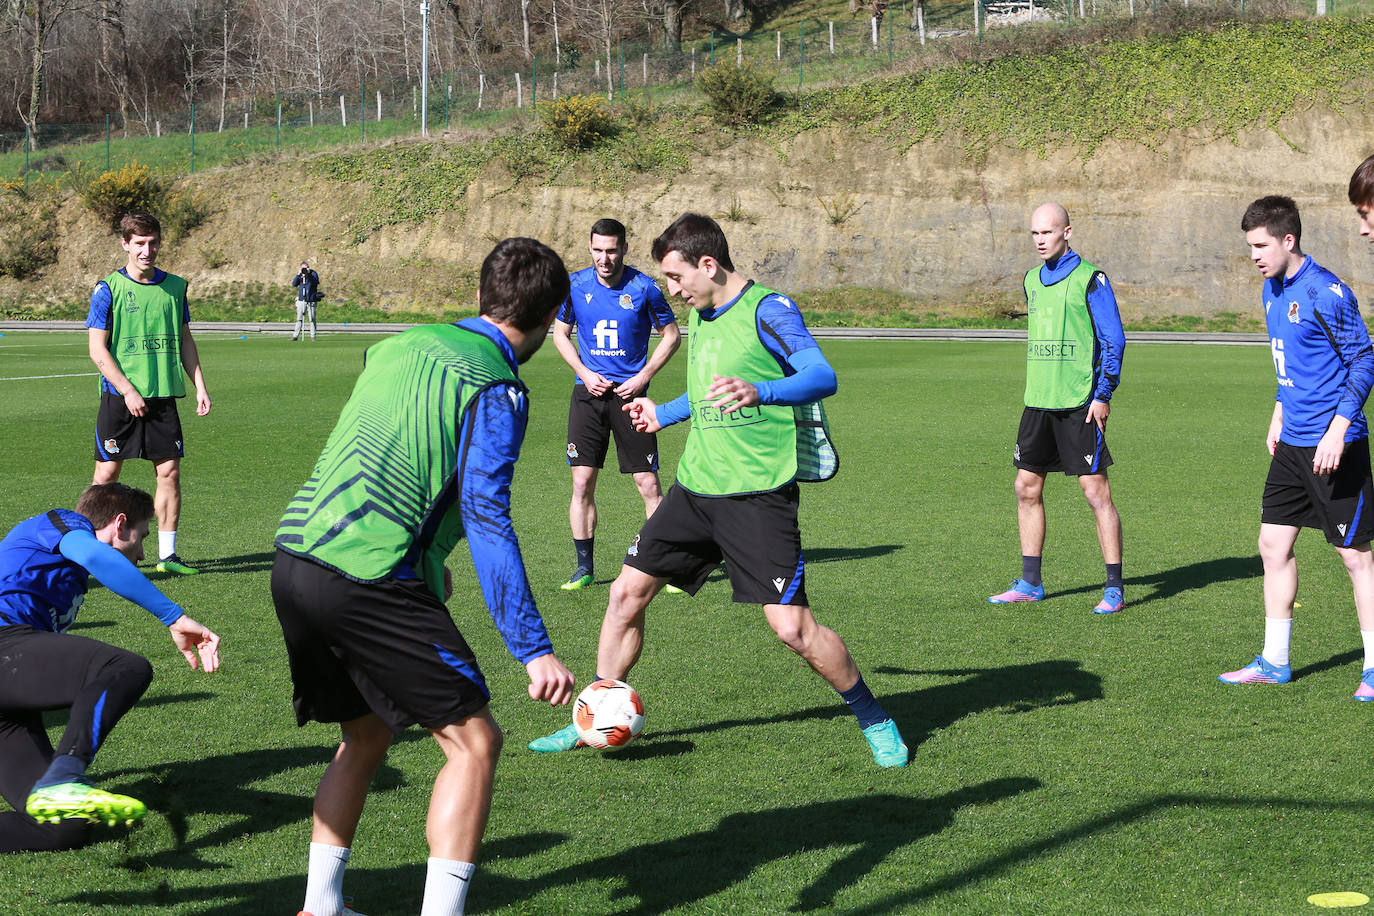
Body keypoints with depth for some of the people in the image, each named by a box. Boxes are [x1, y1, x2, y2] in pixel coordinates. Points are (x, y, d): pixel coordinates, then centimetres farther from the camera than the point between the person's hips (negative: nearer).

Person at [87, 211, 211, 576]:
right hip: (120, 396, -3)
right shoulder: (109, 289, -4)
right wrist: (128, 391, -13)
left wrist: (200, 386, 9)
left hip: (163, 395, 4)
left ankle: (167, 554, 9)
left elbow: (185, 340, 17)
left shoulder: (175, 286, 8)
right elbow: (97, 348, -6)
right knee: (107, 473, 0)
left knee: (169, 471, 1)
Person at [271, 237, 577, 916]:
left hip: (294, 557, 8)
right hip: (366, 578, -8)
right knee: (473, 740, 1)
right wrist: (533, 650, -15)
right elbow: (485, 519, -14)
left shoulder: (400, 345, 19)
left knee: (366, 734, 24)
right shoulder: (496, 389, -5)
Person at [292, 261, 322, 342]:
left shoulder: (313, 274, 2)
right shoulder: (300, 275, 11)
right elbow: (294, 284, -1)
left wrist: (308, 275, -23)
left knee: (312, 319, -1)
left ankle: (313, 336, 6)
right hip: (301, 300, 3)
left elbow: (316, 282, -16)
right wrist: (298, 274, -11)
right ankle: (295, 336, 1)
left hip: (311, 301, -3)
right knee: (299, 319, 1)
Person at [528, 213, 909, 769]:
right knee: (627, 591, 4)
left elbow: (822, 377, -25)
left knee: (791, 626, -12)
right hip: (695, 486, 7)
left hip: (758, 494, -7)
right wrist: (663, 414, 42)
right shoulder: (700, 317, 12)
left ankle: (873, 719, 9)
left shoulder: (767, 310, -12)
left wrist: (759, 392, -42)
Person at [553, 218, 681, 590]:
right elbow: (560, 333, 14)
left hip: (630, 392, -2)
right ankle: (584, 567, 9)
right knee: (582, 483, -2)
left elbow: (671, 335, 5)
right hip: (588, 392, 2)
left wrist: (643, 376, -5)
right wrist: (585, 374, -1)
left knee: (649, 485, -4)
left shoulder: (643, 288, -5)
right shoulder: (575, 285, 1)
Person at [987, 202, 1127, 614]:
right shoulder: (1032, 279, 14)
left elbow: (1114, 340, -7)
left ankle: (1114, 588, 0)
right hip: (1037, 403, 7)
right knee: (1027, 488, 8)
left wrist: (1103, 395, -12)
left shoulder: (1089, 279, -7)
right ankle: (1030, 583, 18)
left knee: (1096, 491, -5)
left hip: (1079, 405, -7)